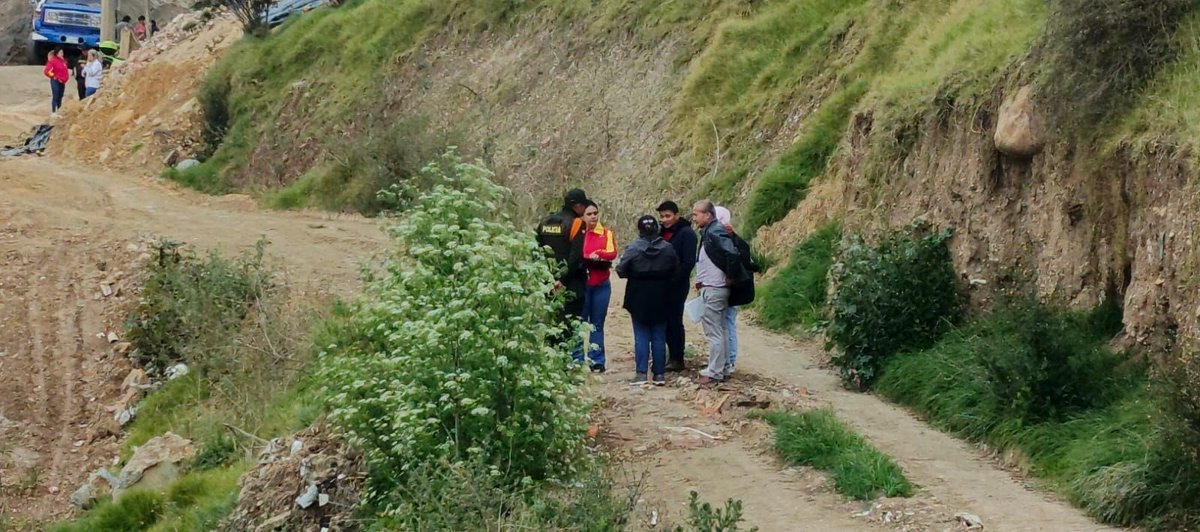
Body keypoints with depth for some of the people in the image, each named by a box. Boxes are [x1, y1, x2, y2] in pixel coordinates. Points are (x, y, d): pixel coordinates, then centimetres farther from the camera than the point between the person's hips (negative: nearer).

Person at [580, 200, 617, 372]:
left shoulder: (606, 233, 6)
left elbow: (612, 253, -7)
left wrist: (598, 254, -20)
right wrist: (589, 259, -18)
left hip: (601, 285, 2)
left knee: (597, 324, 8)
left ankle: (597, 361, 12)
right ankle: (577, 360, 4)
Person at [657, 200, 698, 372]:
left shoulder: (686, 234, -10)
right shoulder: (662, 232, 12)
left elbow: (688, 262, -16)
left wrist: (672, 279, -18)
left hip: (677, 285, -7)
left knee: (674, 321, -4)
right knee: (665, 321, 8)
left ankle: (677, 359, 3)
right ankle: (672, 356, 17)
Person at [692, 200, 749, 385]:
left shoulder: (715, 232, -17)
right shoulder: (709, 232, 13)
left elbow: (733, 254, -28)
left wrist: (730, 278, -16)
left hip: (713, 290, -11)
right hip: (711, 288, 11)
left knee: (714, 331, -6)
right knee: (720, 330, 16)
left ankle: (714, 372, -3)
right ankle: (721, 367, 24)